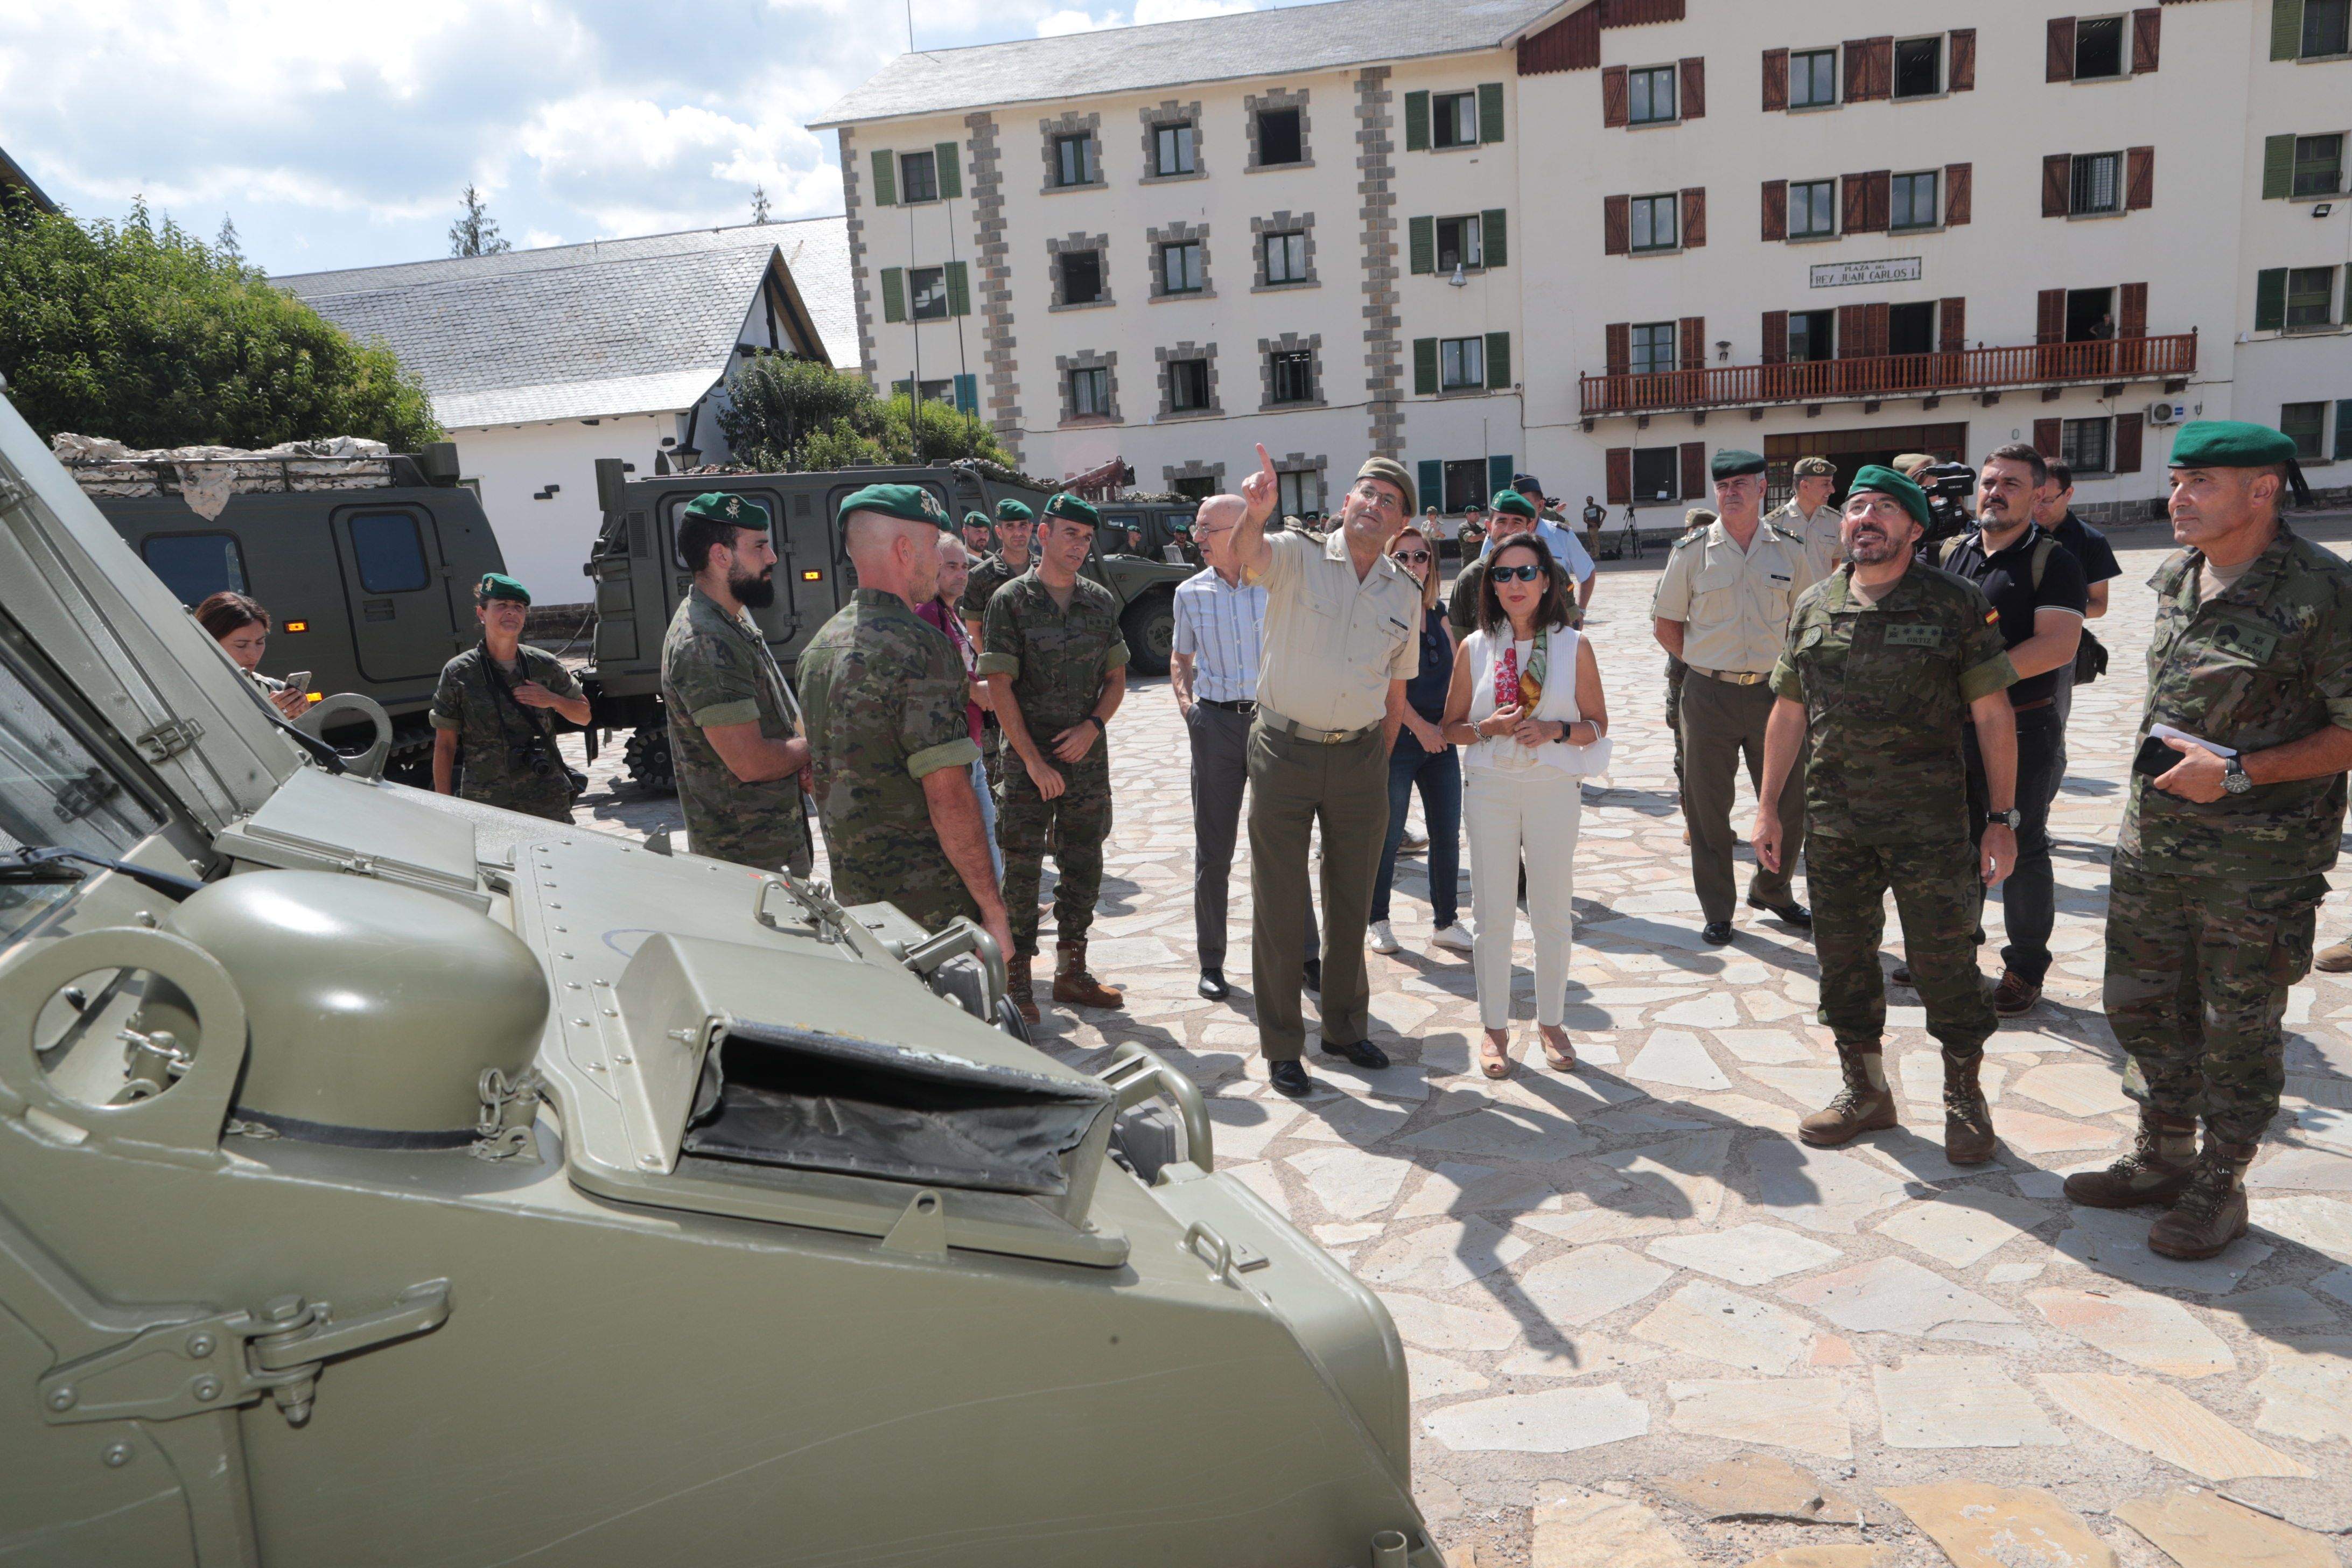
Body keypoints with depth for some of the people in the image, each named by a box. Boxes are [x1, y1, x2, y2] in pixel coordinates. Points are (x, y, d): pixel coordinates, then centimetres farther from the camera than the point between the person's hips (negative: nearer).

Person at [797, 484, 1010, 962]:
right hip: (929, 903, -8)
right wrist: (992, 908, -18)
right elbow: (948, 795, -22)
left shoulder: (819, 647, 10)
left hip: (852, 892, 9)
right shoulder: (919, 645, -18)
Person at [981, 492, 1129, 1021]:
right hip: (1028, 758, -4)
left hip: (1088, 755, 5)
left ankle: (1071, 973, 24)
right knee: (1022, 870, 0)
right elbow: (1000, 687, -9)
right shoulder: (1011, 600, -6)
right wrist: (1033, 760, -14)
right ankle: (1017, 982, 11)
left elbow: (1116, 678, 12)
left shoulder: (1101, 601, 8)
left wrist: (1093, 726, -7)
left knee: (1083, 868, 10)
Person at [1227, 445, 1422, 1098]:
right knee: (1280, 904, 3)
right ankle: (1281, 1046, 17)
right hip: (1284, 751, -4)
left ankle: (1346, 1026, 33)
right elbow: (1247, 555, -28)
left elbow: (1396, 689, 14)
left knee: (1352, 902, 15)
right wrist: (1256, 514, -49)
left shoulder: (1406, 594, 8)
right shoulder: (1298, 556, -5)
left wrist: (1379, 765, 13)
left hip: (1360, 757, 4)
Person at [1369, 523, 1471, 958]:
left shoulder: (1437, 615, 11)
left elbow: (1455, 672, 14)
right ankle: (1378, 921, 20)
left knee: (1447, 836, 8)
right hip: (1397, 742, -6)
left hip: (1440, 740, 6)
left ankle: (1447, 922, 20)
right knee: (1388, 837, 4)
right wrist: (1420, 725, -16)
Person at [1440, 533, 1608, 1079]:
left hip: (1553, 789, 0)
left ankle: (1551, 1022, 25)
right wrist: (1487, 728, -13)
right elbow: (1449, 726, 7)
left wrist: (1556, 730, -15)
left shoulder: (1573, 645, 0)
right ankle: (1495, 1027, 19)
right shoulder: (1475, 648, 2)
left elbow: (1597, 723, 4)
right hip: (1490, 788, 0)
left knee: (1553, 912, 7)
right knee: (1492, 915, 5)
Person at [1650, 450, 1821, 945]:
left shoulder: (1790, 550, 5)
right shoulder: (1692, 551, 0)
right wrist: (1704, 664, 0)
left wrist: (1782, 665, 5)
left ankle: (1771, 890, 32)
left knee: (1789, 803, 8)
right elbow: (1664, 623, 6)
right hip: (1709, 695, -2)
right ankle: (1717, 911, 17)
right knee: (1707, 807, 3)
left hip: (1773, 693, 2)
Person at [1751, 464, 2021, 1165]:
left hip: (1930, 824, -3)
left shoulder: (1957, 606, -3)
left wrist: (2003, 818, -6)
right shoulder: (1812, 607, 7)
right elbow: (1788, 714, 12)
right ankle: (1865, 1090, 30)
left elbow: (1993, 716, -2)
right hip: (1834, 824, 4)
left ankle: (1964, 1099, 25)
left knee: (1946, 964, 4)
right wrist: (1768, 807, 10)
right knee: (1843, 959, 12)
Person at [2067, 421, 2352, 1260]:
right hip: (2151, 842, 7)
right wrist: (2154, 778, 14)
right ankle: (2162, 1159, 35)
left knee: (2239, 1029, 8)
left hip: (2257, 860, -6)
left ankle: (2219, 1185, 26)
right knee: (2143, 1006, 16)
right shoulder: (2175, 580, 5)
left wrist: (2239, 773, -21)